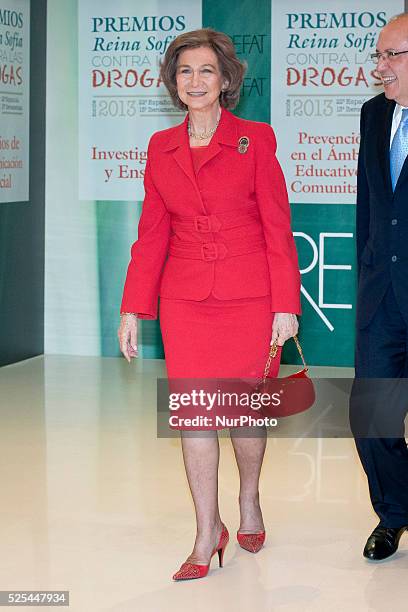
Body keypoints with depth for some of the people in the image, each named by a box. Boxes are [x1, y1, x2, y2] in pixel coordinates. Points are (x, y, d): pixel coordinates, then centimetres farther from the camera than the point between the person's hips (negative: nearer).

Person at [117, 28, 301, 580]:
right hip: (186, 301, 2)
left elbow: (277, 226, -3)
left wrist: (286, 305, -8)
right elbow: (151, 233, 9)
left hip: (248, 297, -2)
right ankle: (208, 532, 12)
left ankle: (249, 500, 34)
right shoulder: (161, 148, 7)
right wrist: (133, 309, 5)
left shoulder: (254, 140, -2)